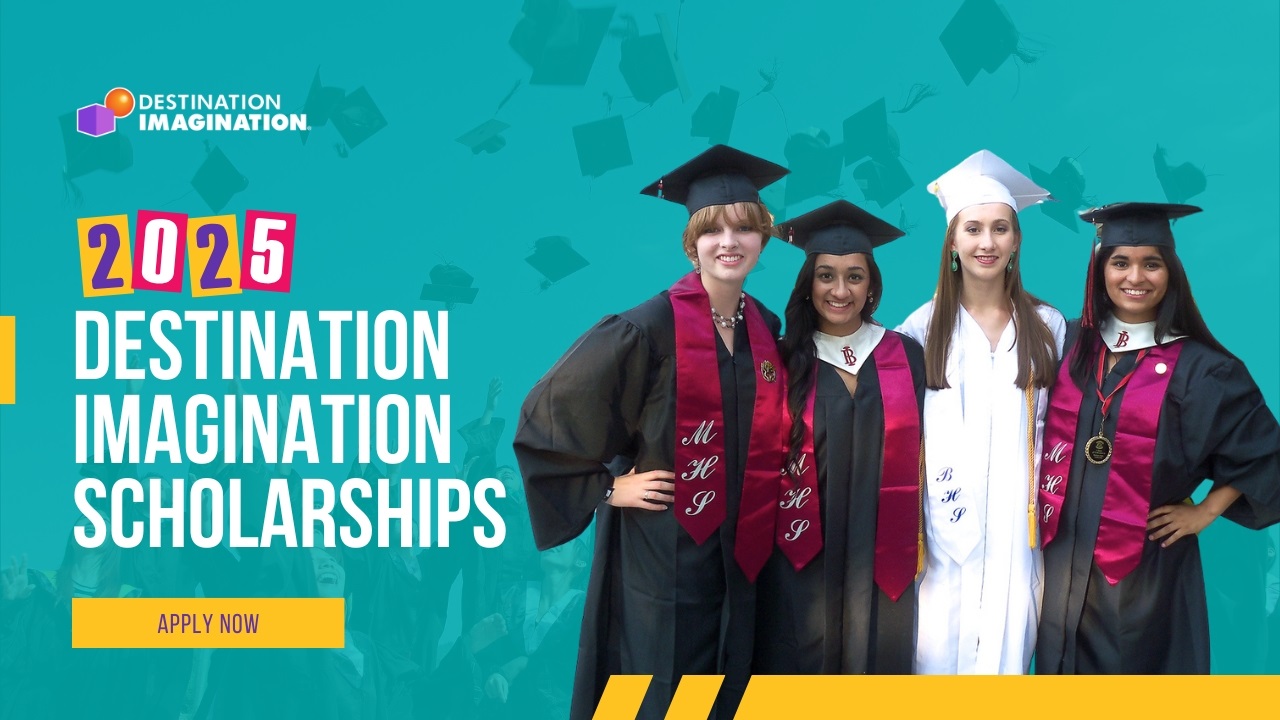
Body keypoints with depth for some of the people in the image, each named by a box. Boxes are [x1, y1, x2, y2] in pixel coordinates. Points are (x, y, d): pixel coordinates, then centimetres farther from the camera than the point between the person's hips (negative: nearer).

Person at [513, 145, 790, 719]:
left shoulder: (767, 331, 6)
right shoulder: (649, 328, -12)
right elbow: (548, 414, -9)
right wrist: (607, 487, -10)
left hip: (739, 558, 6)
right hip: (660, 556, -6)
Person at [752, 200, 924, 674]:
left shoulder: (907, 357, 4)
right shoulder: (784, 362, 0)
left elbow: (922, 455, 7)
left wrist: (917, 544, 3)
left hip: (882, 558, 1)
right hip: (804, 559, -1)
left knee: (874, 668, 8)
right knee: (804, 670, 6)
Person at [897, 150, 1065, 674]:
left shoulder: (1048, 327, 5)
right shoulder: (923, 326, 2)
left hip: (1017, 527, 1)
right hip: (944, 530, -1)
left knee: (1006, 651, 1)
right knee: (937, 654, -3)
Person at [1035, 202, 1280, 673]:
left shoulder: (1199, 369, -6)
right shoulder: (1070, 344, 3)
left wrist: (1204, 513, -3)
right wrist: (1045, 515, 5)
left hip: (1146, 566, -3)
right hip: (1064, 559, 3)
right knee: (1065, 667, 12)